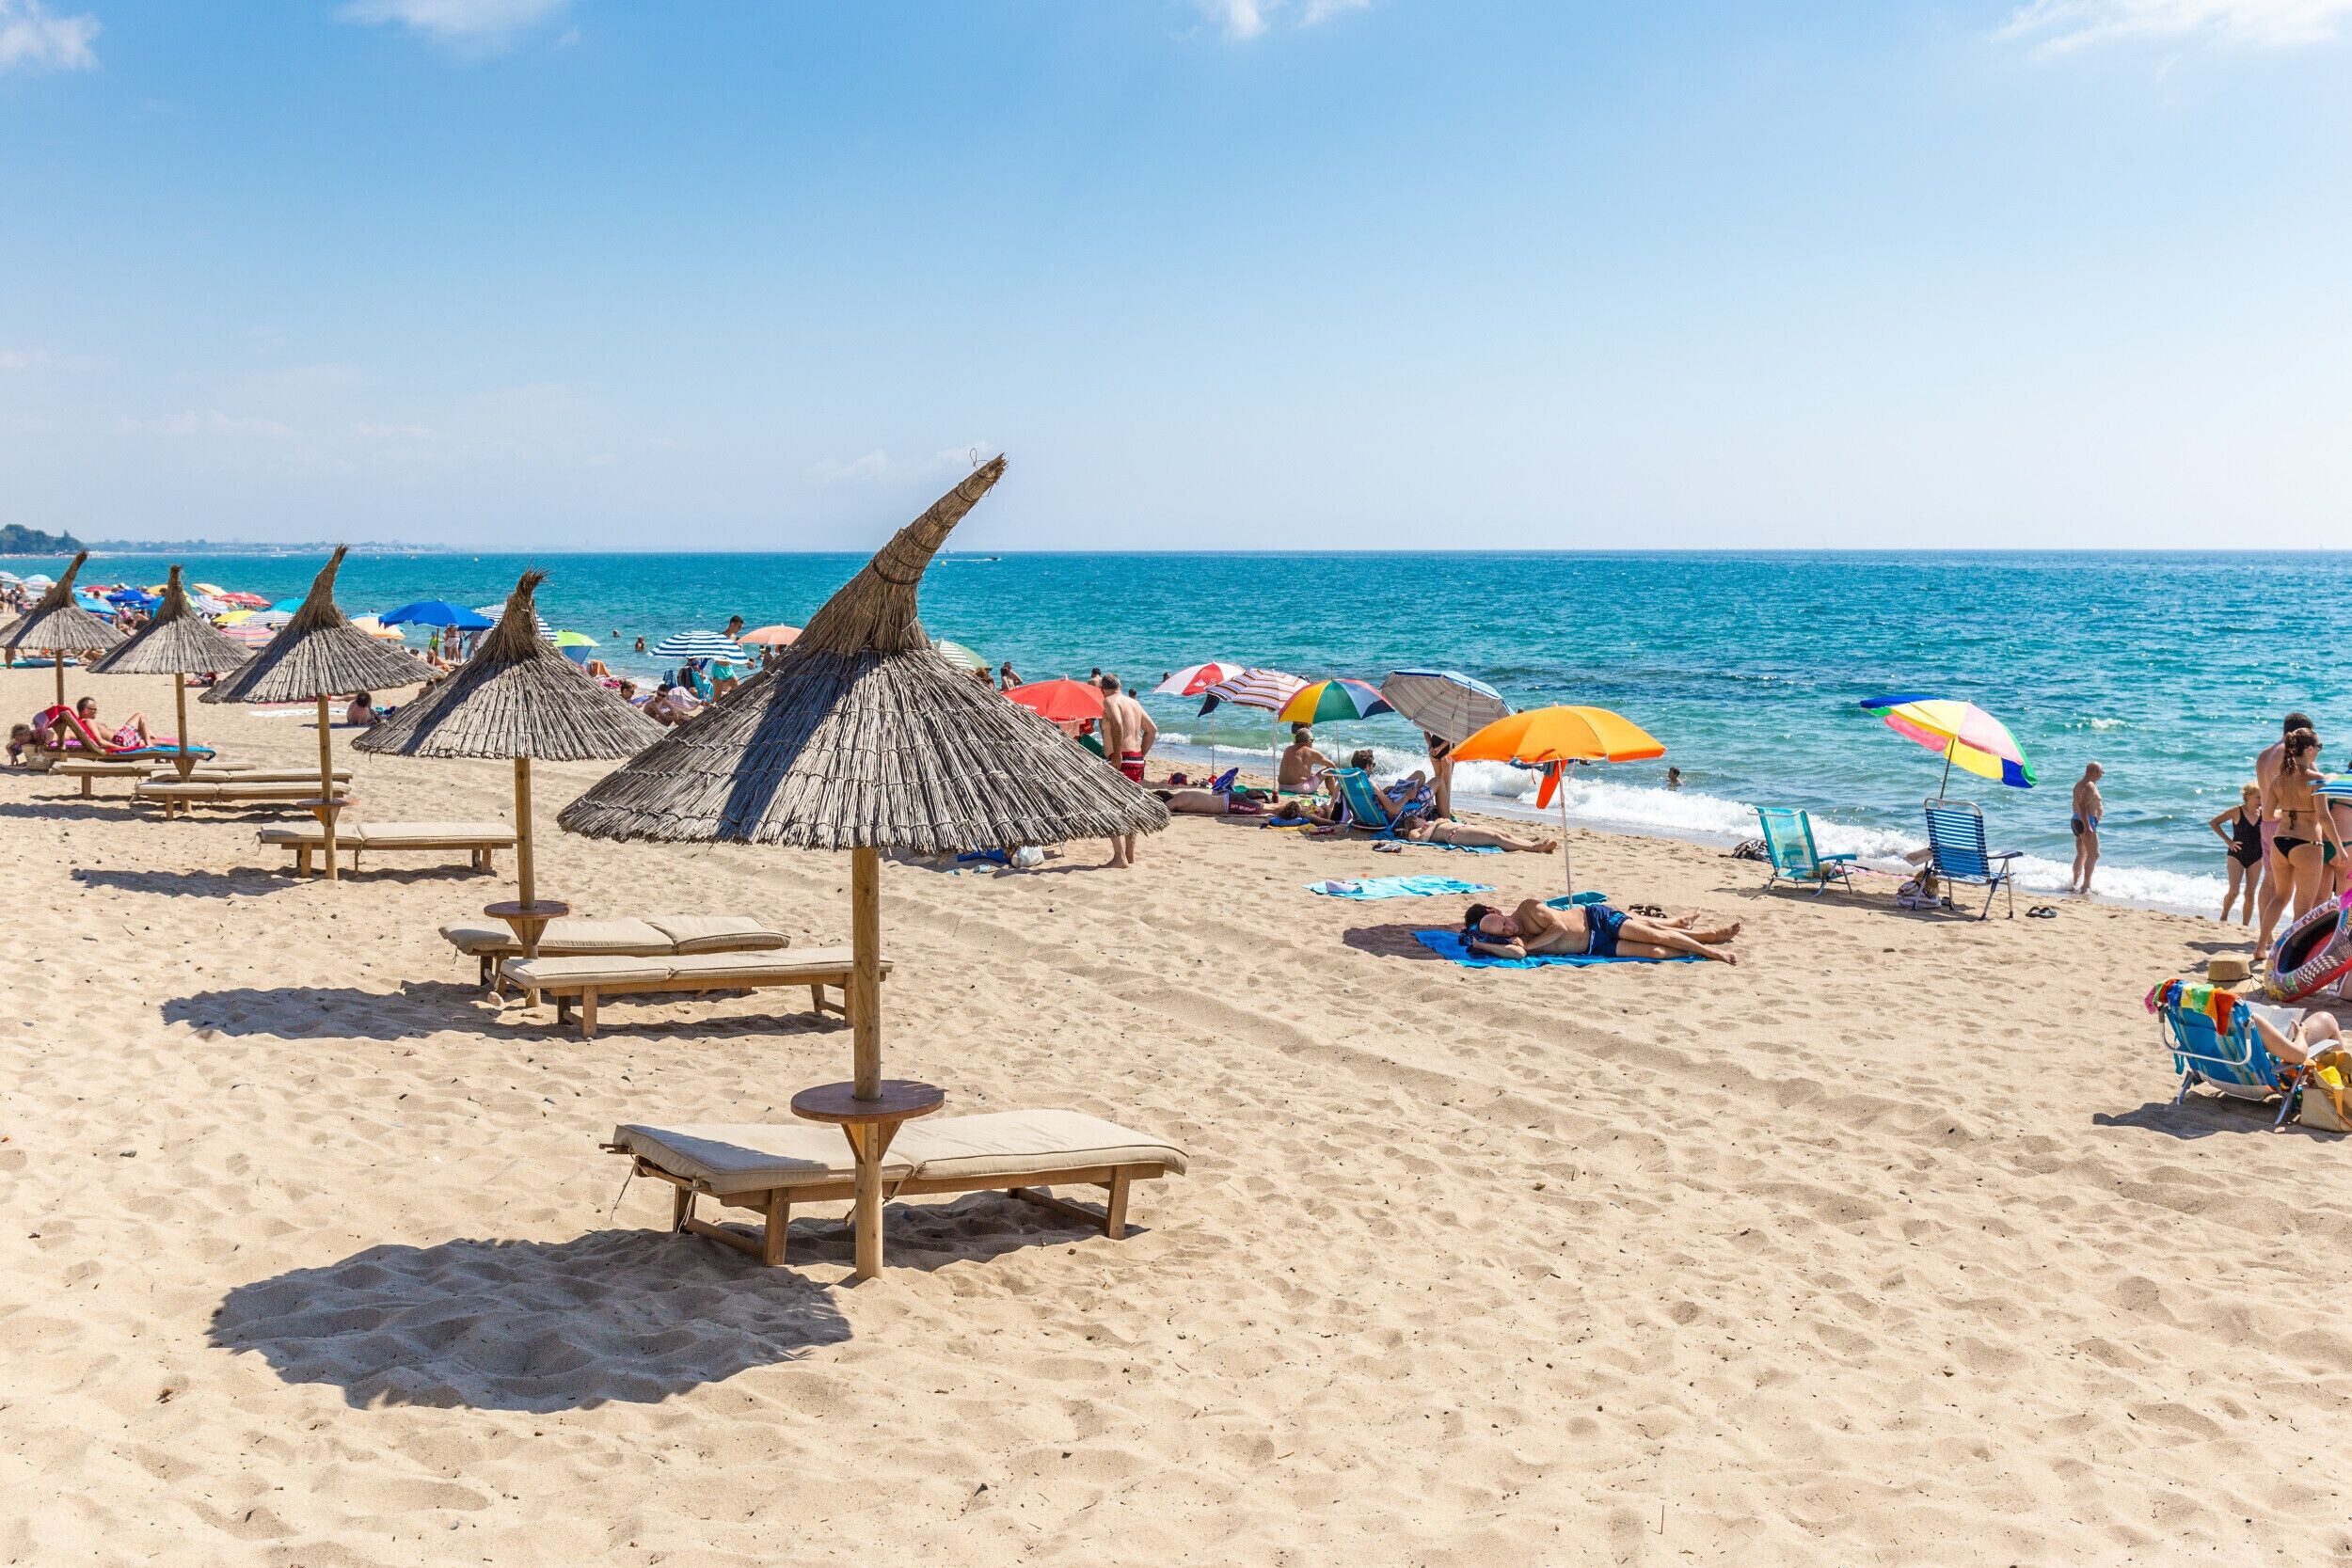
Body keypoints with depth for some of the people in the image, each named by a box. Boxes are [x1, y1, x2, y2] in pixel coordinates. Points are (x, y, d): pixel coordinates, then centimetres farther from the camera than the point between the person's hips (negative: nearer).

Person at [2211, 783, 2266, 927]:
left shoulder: (2263, 813, -2)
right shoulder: (2237, 811, -10)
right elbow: (2214, 823, -5)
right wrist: (2228, 841, -10)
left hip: (2256, 858, 3)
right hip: (2237, 855, -3)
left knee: (2250, 893, 3)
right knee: (2234, 891, -11)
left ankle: (2245, 925, 11)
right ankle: (2224, 917, 12)